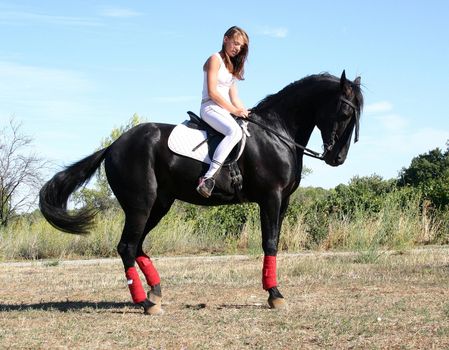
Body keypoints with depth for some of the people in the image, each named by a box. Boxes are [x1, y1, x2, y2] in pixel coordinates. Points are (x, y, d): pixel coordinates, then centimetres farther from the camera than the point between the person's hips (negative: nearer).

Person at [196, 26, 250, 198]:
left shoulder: (232, 66, 23)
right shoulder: (215, 59, -3)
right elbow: (212, 92, -13)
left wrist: (244, 112, 3)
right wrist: (234, 110, -15)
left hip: (225, 111, 10)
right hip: (211, 107, -10)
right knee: (235, 131, -35)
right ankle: (208, 178, -45)